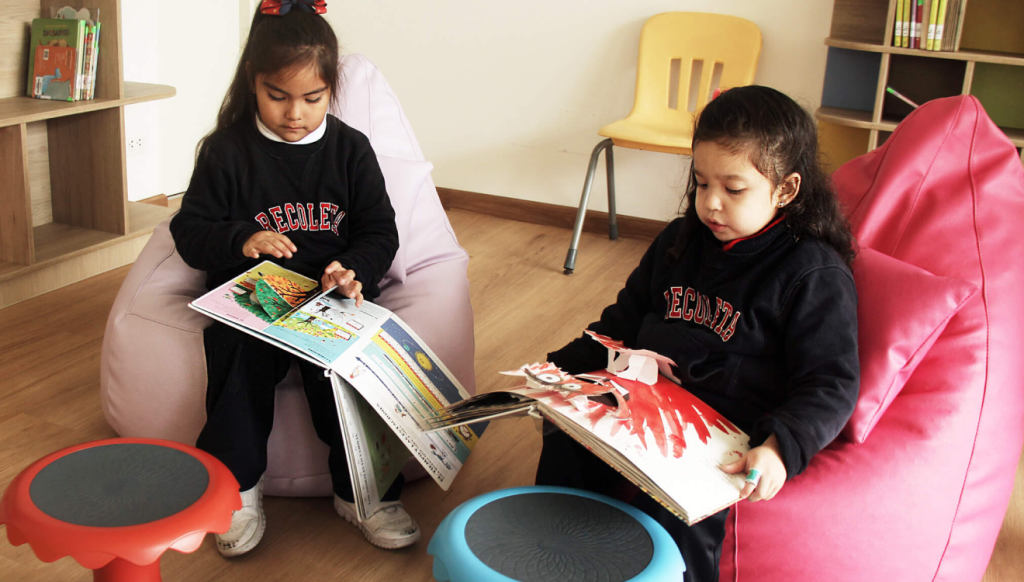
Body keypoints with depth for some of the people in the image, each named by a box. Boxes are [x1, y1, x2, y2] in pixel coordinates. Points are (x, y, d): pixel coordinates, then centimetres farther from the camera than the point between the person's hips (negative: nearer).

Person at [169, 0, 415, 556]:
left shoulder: (350, 149, 8)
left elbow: (380, 234, 8)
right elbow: (189, 230, 7)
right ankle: (237, 486, -15)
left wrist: (352, 271, -14)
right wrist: (241, 241, -14)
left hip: (334, 297, 0)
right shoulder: (227, 150, 5)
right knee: (241, 351, -31)